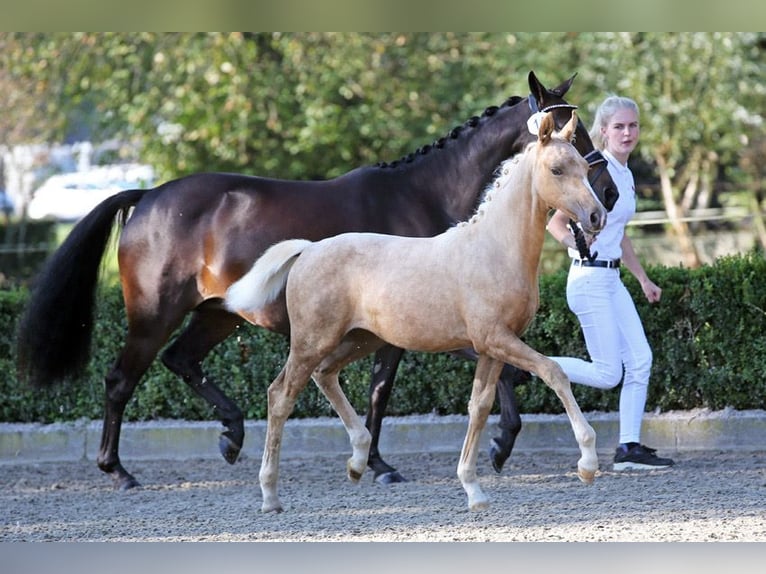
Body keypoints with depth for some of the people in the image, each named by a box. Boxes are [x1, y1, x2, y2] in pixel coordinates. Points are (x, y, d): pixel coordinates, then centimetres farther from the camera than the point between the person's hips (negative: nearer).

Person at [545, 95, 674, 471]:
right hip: (590, 279, -9)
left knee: (640, 361, 3)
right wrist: (579, 247, -23)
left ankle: (629, 448, 6)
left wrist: (643, 279, 24)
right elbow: (556, 221, -15)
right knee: (607, 375, -7)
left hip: (612, 280, 9)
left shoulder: (626, 176, 14)